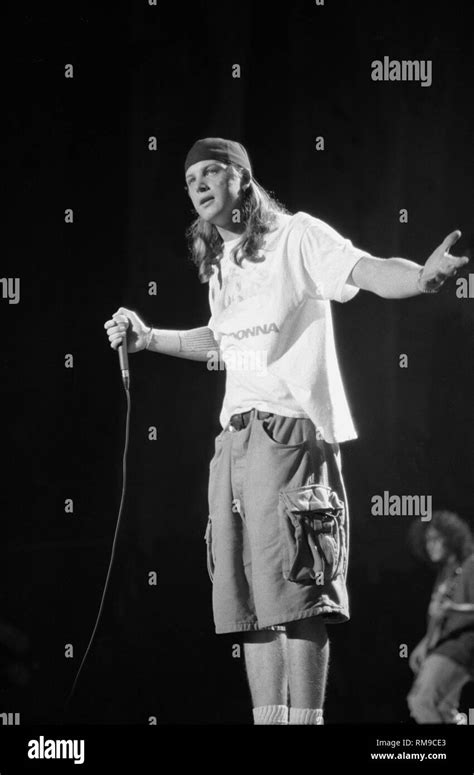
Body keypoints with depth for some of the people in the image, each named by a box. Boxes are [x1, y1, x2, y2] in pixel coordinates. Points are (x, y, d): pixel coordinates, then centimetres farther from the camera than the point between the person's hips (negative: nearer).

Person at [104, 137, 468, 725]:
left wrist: (422, 276, -38)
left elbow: (370, 271, -17)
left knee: (295, 595, -13)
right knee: (250, 605, 5)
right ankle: (268, 719, 7)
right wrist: (146, 338, 31)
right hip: (234, 437, 8)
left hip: (290, 430, -8)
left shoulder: (296, 236, -1)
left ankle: (305, 719, -13)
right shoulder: (218, 264, 21)